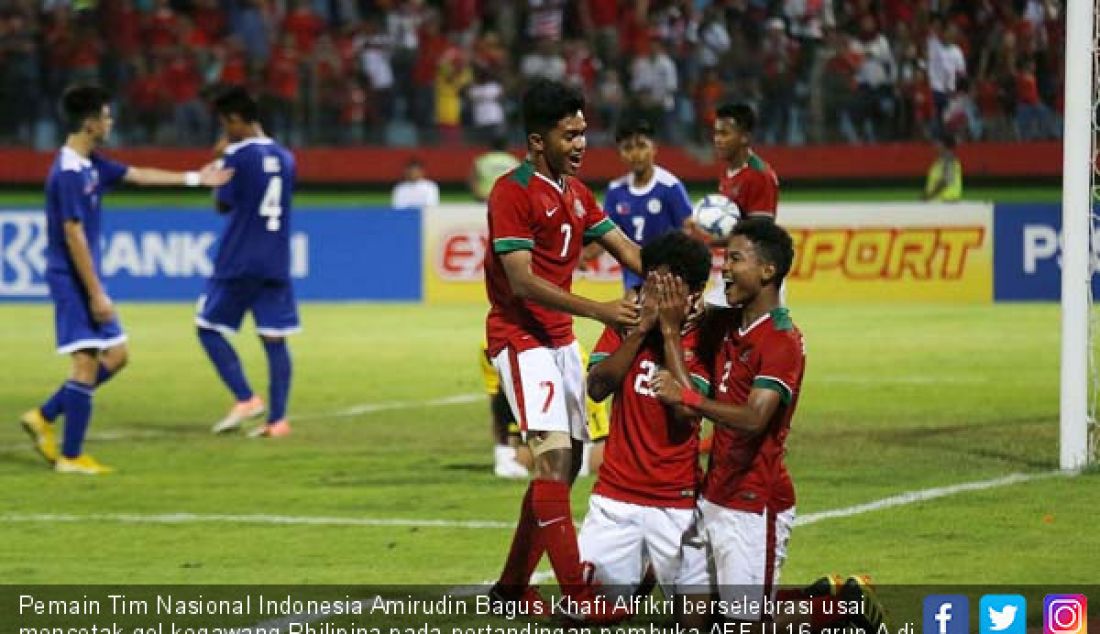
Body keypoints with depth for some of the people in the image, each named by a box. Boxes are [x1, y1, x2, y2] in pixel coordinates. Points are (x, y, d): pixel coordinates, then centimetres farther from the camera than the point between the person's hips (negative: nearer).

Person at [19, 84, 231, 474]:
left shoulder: (90, 165, 10)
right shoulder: (68, 173, -19)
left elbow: (137, 175, 24)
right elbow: (74, 236, -21)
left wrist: (195, 178, 27)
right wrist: (96, 294, -20)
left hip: (86, 279, 10)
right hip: (72, 280, -10)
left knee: (115, 356, 13)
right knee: (87, 362, -8)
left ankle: (44, 417, 18)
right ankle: (70, 456, -2)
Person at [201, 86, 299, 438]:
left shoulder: (238, 155, -10)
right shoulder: (284, 158, 9)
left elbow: (224, 204, -6)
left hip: (238, 263, -6)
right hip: (276, 263, 6)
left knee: (209, 328, 6)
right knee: (275, 339, 4)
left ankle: (245, 399, -7)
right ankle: (278, 419, -1)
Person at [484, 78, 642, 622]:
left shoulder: (576, 190, 11)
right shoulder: (512, 192, -16)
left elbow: (625, 249, 9)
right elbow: (523, 282, -23)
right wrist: (598, 311, -29)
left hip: (561, 337, 9)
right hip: (520, 336, -9)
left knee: (567, 463, 11)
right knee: (553, 452, -17)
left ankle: (512, 586, 22)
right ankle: (577, 595, -21)